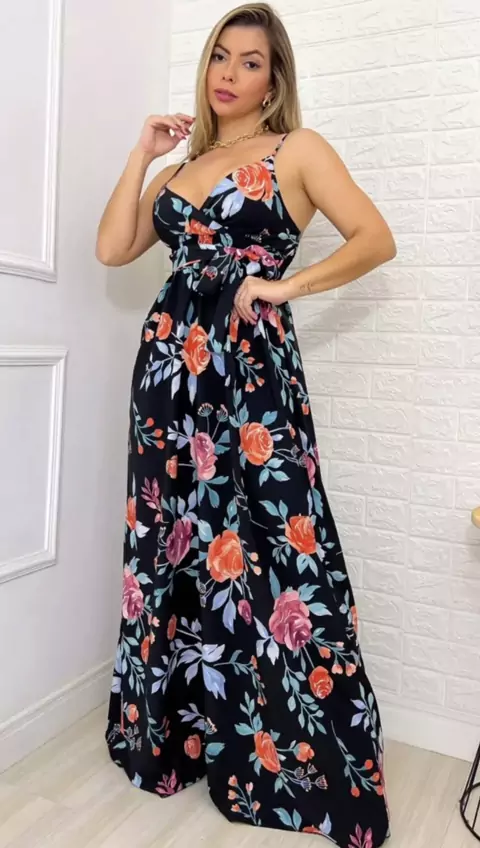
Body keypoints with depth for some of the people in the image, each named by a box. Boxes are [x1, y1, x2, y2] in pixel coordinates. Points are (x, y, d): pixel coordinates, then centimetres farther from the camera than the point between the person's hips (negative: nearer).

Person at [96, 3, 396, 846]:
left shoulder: (296, 150, 7)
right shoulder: (181, 167, 21)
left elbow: (376, 238, -2)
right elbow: (112, 248, 9)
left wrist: (289, 284, -9)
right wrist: (143, 153, 10)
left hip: (250, 366, -5)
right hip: (170, 366, 6)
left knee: (259, 550, -5)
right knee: (173, 547, 8)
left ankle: (289, 758, 13)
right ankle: (174, 729, 26)